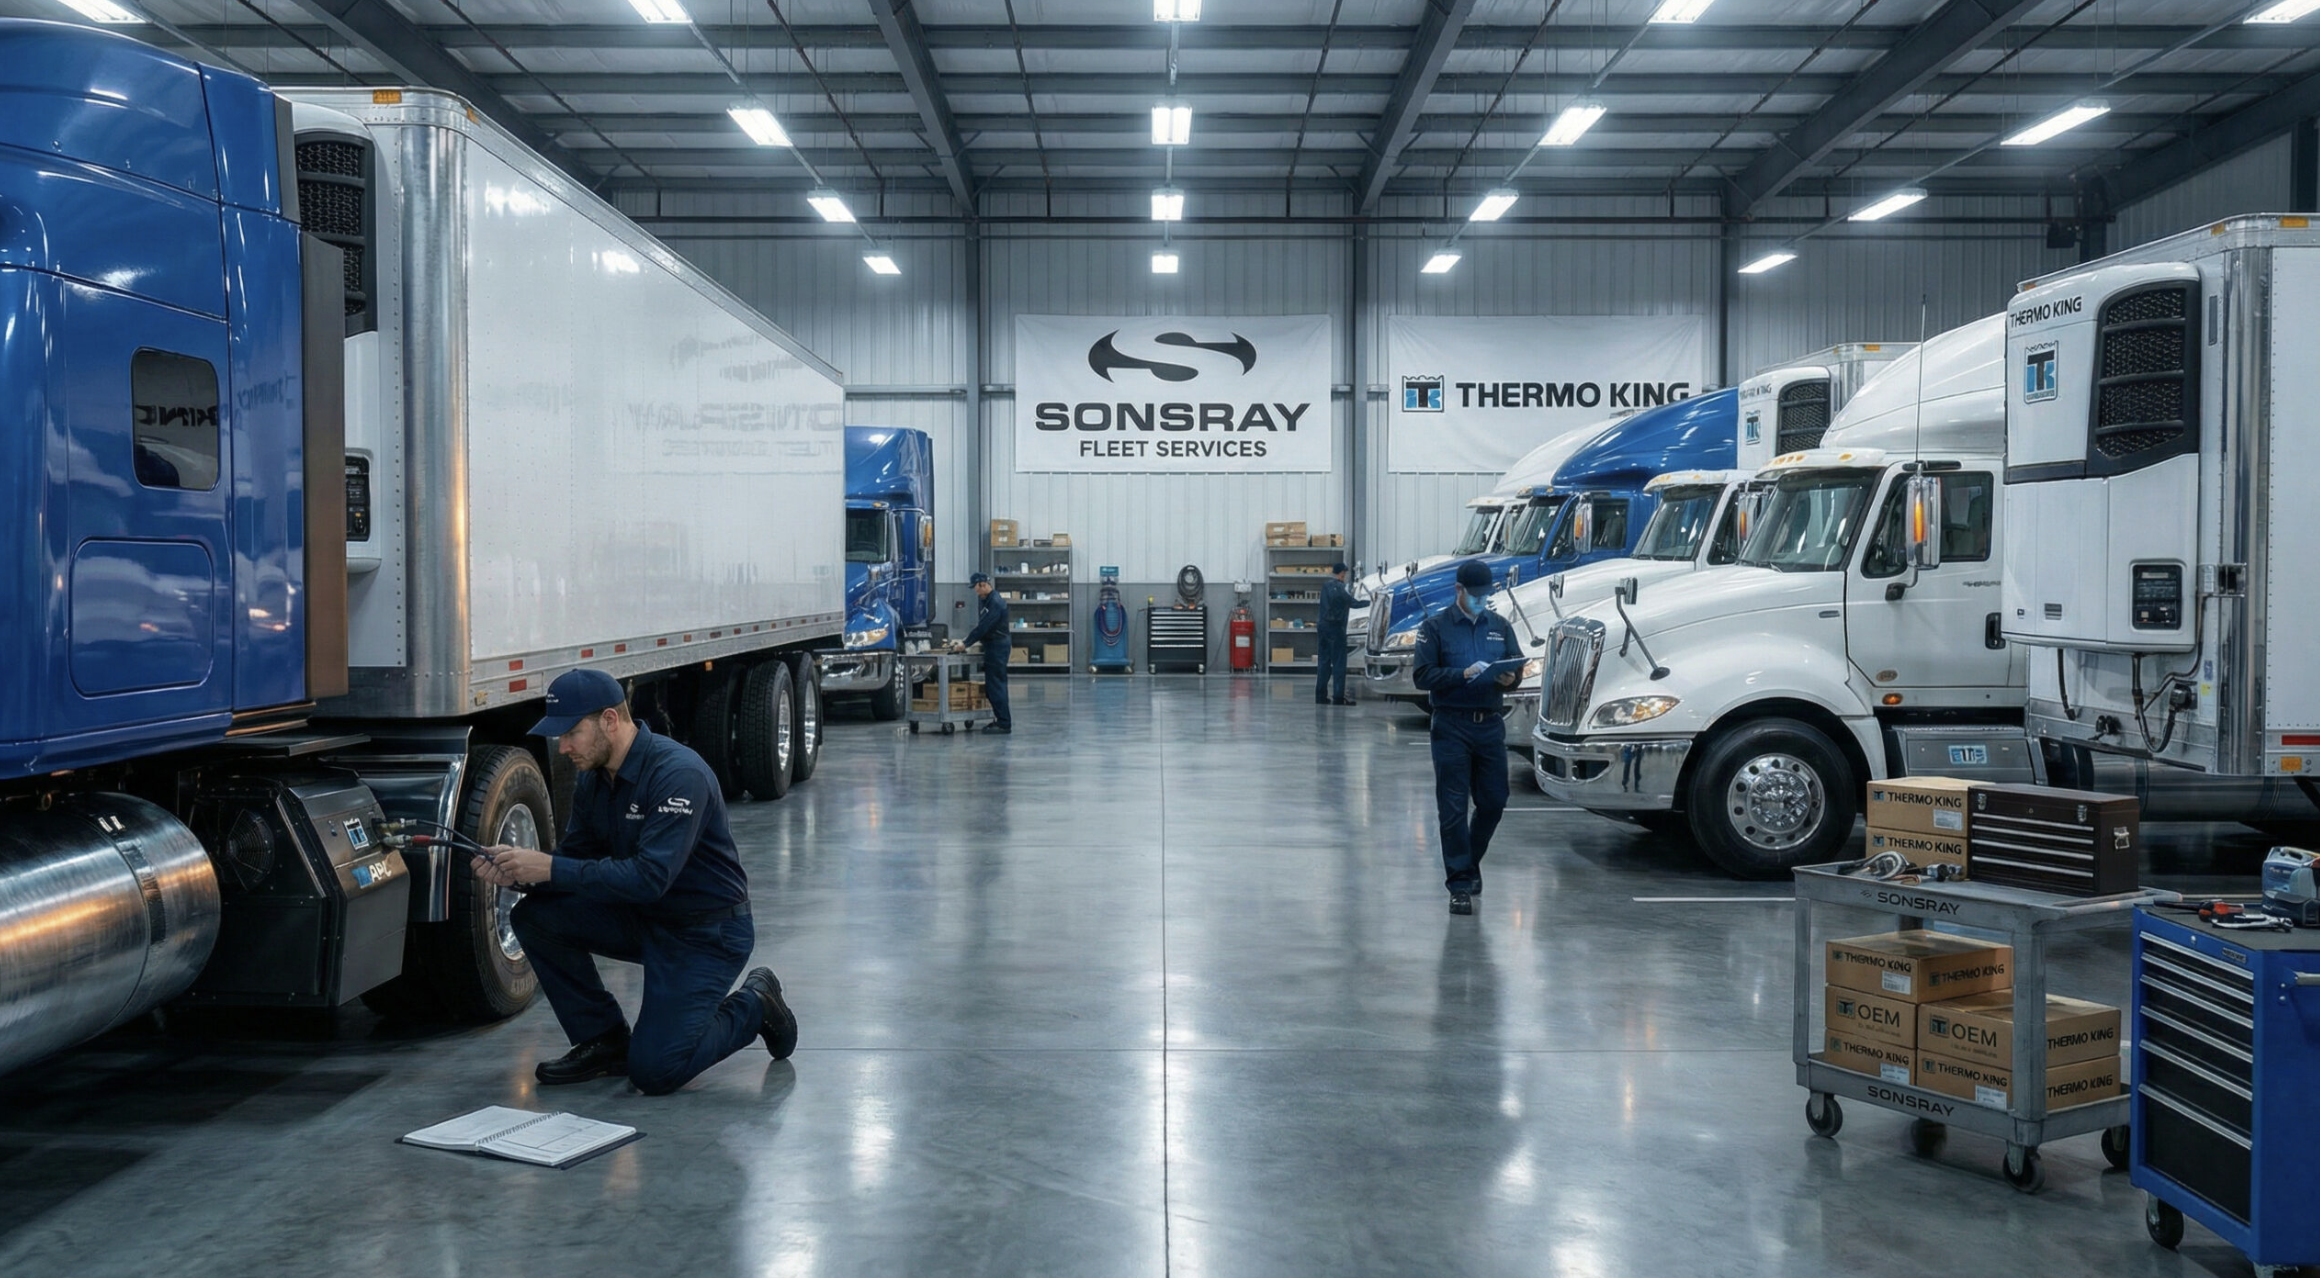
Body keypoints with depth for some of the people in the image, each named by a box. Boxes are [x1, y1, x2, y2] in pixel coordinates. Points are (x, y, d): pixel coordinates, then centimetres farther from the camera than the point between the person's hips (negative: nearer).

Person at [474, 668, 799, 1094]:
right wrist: (520, 874, -16)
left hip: (708, 933, -8)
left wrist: (550, 869, -31)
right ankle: (603, 1041, 5)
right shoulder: (593, 779, 0)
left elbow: (649, 878, -33)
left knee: (653, 1072, -15)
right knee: (535, 915, -8)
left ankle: (753, 1007, 11)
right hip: (643, 918, 8)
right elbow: (575, 859, 4)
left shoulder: (678, 775, -26)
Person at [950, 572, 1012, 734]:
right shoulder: (988, 601, 14)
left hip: (997, 646, -10)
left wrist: (966, 643, -17)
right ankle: (1001, 720, 17)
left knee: (996, 685, -8)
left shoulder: (995, 603, -18)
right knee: (993, 685, 13)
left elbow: (983, 627, -21)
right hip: (993, 647, 10)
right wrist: (965, 641, 11)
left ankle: (1004, 723, -7)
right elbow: (982, 626, 18)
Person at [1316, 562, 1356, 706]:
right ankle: (1338, 697, -4)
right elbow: (1352, 603, -8)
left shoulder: (1325, 586, 8)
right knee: (1338, 662, -3)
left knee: (1324, 661, 10)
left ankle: (1321, 695, 11)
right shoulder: (1339, 587, -14)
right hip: (1336, 627, -7)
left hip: (1324, 625, 7)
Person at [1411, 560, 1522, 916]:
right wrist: (1463, 674, -19)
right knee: (1454, 807, -3)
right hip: (1452, 727, -4)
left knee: (1493, 802, 8)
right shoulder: (1435, 627, 0)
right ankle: (1460, 884, 2)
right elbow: (1422, 676, -6)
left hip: (1491, 725, 4)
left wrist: (1510, 678, -9)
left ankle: (1470, 861, 33)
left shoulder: (1499, 626, 13)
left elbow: (1518, 666, 14)